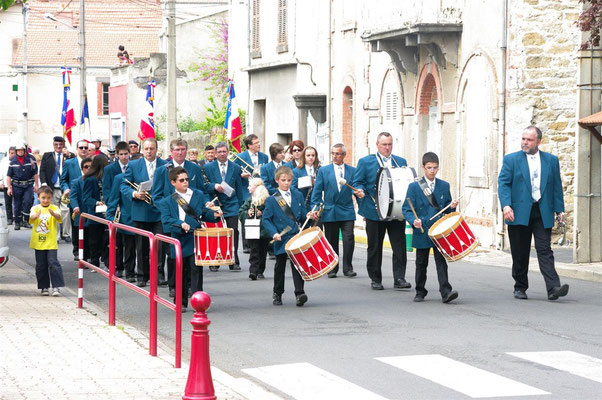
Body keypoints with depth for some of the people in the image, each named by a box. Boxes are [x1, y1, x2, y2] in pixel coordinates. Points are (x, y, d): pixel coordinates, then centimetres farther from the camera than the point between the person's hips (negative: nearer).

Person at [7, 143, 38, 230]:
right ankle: (17, 222, 17)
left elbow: (35, 173, 3)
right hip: (16, 186, 1)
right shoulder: (12, 160, 0)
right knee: (17, 204, 5)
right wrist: (9, 187, -1)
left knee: (28, 201, -17)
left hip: (28, 185, -1)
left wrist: (36, 185, 2)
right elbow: (8, 175, 4)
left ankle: (25, 221, -8)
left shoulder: (31, 158, -2)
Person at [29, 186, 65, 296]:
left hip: (51, 242, -2)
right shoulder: (35, 208, 2)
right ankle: (44, 287, 17)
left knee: (53, 263, -10)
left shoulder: (54, 208, 0)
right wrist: (37, 215, -41)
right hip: (38, 242, 2)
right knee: (41, 265, 7)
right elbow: (31, 218, -17)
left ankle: (56, 287, -7)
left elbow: (58, 216, -20)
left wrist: (53, 213, -44)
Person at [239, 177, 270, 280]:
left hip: (265, 230, -1)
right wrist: (247, 213, -11)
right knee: (254, 251, -7)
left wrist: (262, 214, -17)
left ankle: (260, 271, 17)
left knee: (263, 252, 7)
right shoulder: (249, 200, 7)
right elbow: (240, 213, 7)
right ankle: (253, 271, -14)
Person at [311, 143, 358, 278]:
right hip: (329, 212, 0)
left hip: (347, 212, 0)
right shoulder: (323, 171, 5)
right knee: (331, 242, 5)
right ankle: (332, 269, 14)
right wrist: (315, 208, -3)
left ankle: (348, 268, 0)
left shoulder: (352, 171, 6)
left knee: (349, 240, -10)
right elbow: (316, 191, 5)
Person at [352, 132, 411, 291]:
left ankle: (399, 279, -1)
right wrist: (360, 191, -20)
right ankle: (375, 279, 15)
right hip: (375, 212, -2)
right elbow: (357, 183, 1)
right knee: (375, 247, 5)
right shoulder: (365, 162, 4)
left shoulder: (401, 162, 13)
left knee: (400, 246, -5)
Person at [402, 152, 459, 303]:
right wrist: (413, 221, -22)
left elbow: (447, 209, 15)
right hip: (422, 232, -1)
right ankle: (420, 292, 21)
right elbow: (407, 209, -3)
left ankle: (446, 292, -13)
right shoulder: (414, 187, 0)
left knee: (441, 262, -8)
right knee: (421, 264, 9)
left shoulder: (444, 186, 8)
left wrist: (452, 207, -8)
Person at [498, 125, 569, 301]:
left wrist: (559, 209, 6)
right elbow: (503, 183, -2)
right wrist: (506, 205, -17)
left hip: (543, 213, 1)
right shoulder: (511, 159, 5)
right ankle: (520, 288, 18)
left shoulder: (551, 160, 11)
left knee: (545, 250, -9)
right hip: (519, 213, -1)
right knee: (520, 253, 5)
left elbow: (557, 186, 12)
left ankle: (553, 288, -17)